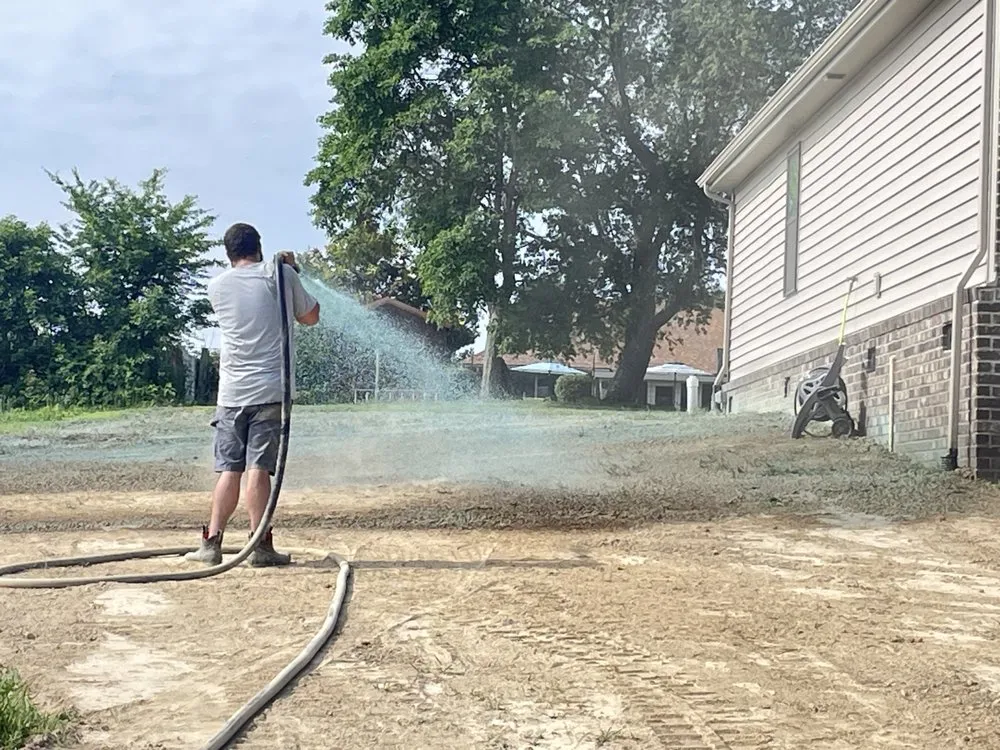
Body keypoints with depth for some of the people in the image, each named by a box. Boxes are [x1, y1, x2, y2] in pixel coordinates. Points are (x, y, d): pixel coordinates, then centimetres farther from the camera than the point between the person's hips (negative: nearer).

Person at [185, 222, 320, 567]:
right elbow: (310, 317, 14)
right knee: (258, 467, -5)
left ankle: (212, 542, 8)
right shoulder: (281, 274, 2)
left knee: (229, 469, 8)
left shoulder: (217, 286, 8)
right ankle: (260, 546, -4)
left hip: (232, 392, 3)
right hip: (271, 389, -3)